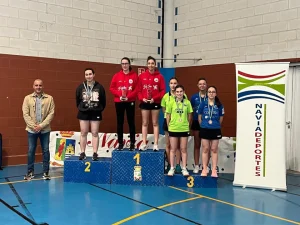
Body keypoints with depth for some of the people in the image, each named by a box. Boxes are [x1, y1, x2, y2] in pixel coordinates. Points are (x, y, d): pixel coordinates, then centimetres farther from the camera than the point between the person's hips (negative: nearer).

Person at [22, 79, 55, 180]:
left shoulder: (49, 98, 0)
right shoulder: (27, 98, 3)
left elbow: (51, 113, -5)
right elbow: (25, 114, -2)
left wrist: (41, 125, -12)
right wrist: (33, 126, -12)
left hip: (45, 130, 0)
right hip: (32, 130, 1)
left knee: (46, 151, 4)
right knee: (31, 151, 6)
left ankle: (45, 172, 13)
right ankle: (30, 172, 18)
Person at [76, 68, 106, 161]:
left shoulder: (99, 87, -4)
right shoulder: (80, 87, -1)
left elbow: (103, 101, 3)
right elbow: (77, 100, 10)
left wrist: (100, 109, 4)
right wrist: (81, 108, 9)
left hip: (95, 113, -1)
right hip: (83, 113, 1)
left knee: (95, 133, 1)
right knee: (83, 133, 6)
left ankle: (95, 153, 6)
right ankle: (82, 153, 13)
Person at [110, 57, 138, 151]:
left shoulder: (134, 76, 0)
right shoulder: (116, 75, 5)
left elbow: (137, 89, -4)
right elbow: (112, 88, 2)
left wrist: (128, 97, -15)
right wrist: (120, 95, -13)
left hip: (130, 102, -1)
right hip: (119, 102, 2)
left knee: (131, 122, 2)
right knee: (120, 122, 5)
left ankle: (132, 143, 9)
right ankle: (120, 143, 12)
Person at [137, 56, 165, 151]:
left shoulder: (159, 76, -1)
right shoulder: (142, 76, 3)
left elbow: (163, 90, -3)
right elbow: (139, 90, 4)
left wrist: (155, 98, -14)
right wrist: (142, 98, -12)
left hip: (155, 102, -1)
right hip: (144, 102, 2)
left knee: (155, 123, 4)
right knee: (145, 123, 6)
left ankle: (156, 144, 8)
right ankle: (144, 144, 10)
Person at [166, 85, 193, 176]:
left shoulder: (187, 102, -1)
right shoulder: (171, 103, -3)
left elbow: (189, 115, 6)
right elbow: (168, 116, 2)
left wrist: (188, 125, 6)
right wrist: (169, 126, 2)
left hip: (184, 129, 1)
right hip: (173, 129, 0)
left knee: (184, 149, 8)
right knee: (173, 149, 8)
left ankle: (184, 168, 16)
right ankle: (172, 168, 16)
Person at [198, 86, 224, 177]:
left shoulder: (219, 105, -1)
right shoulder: (203, 104, -1)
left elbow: (221, 118, 7)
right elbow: (199, 117, 6)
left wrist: (216, 125, 11)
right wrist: (203, 125, 8)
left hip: (215, 130, 0)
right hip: (205, 129, 0)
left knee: (214, 150, 6)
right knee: (205, 149, 6)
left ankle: (214, 170, 11)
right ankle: (204, 169, 13)